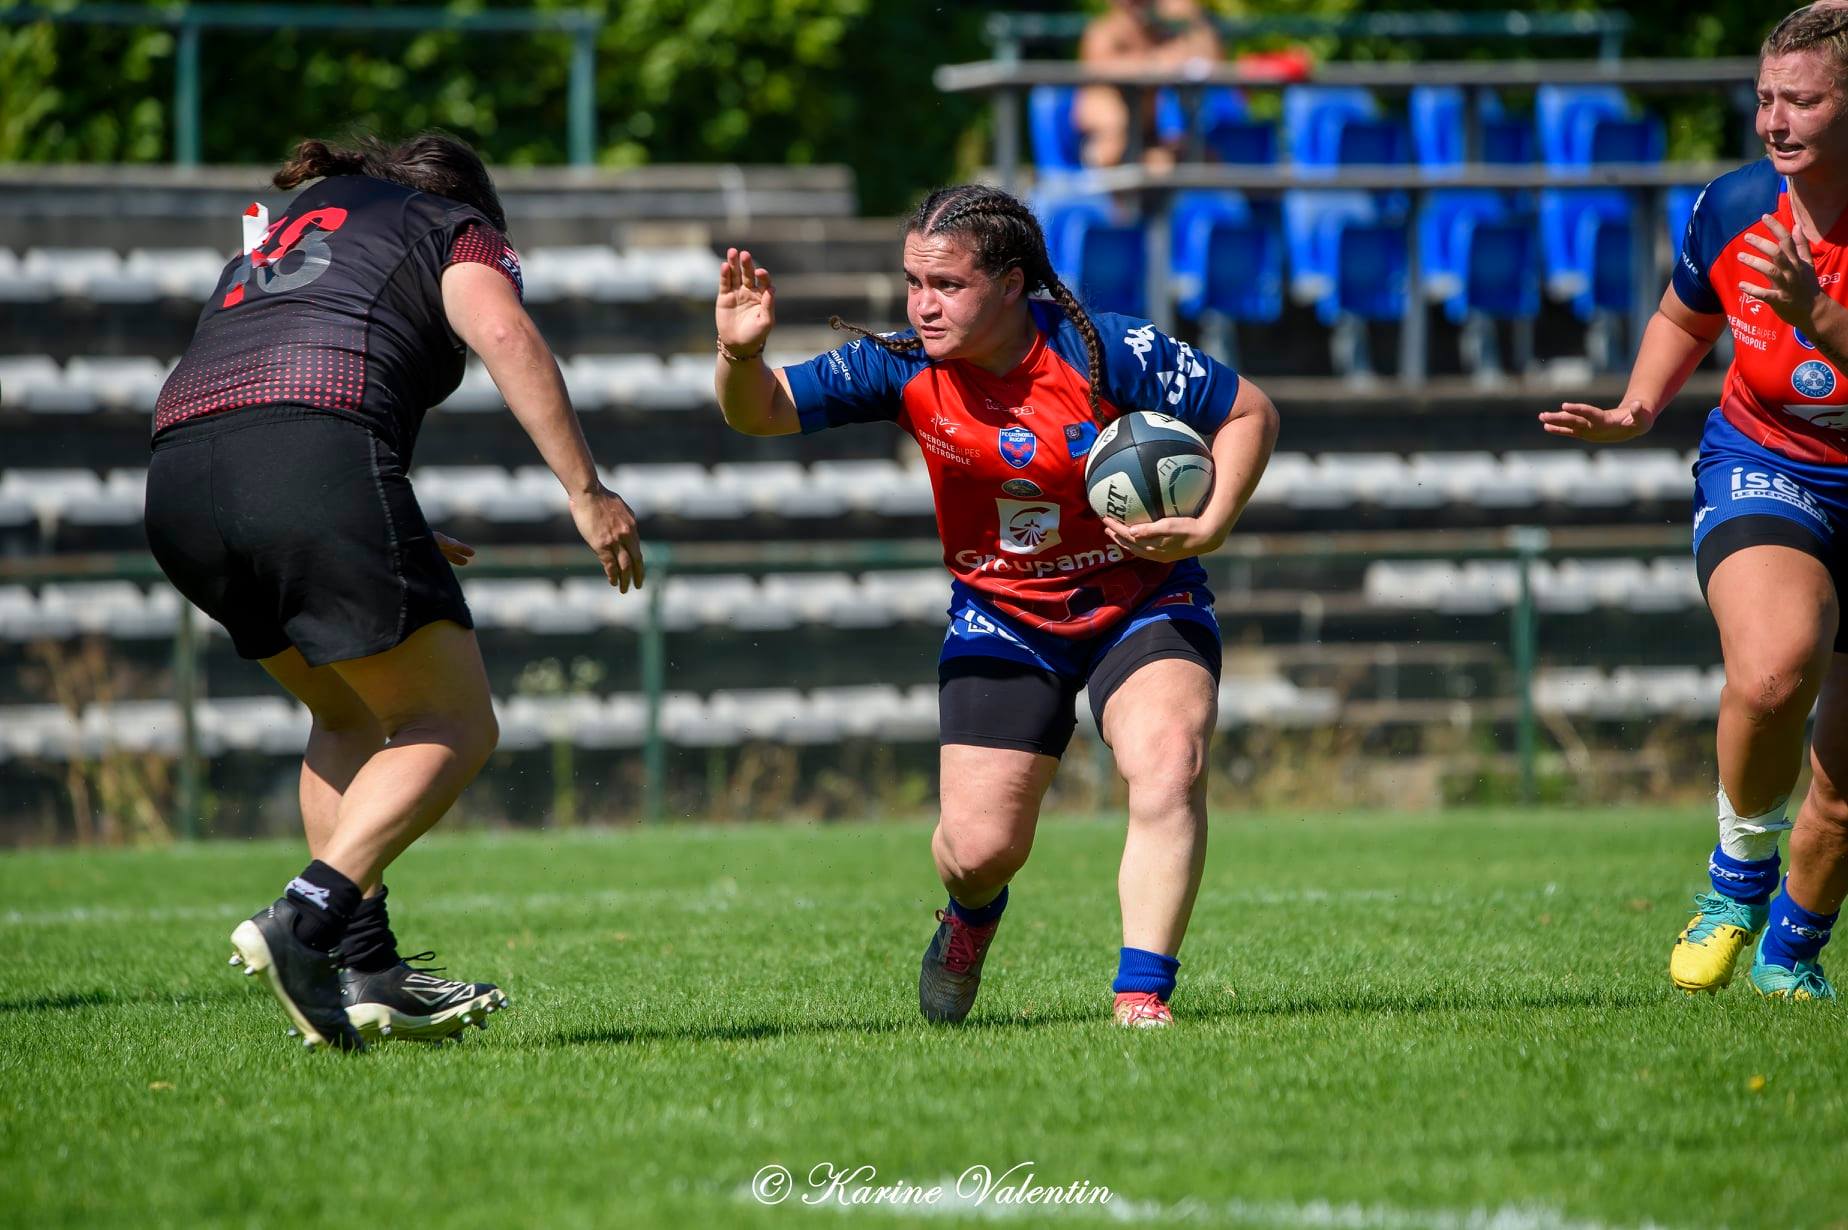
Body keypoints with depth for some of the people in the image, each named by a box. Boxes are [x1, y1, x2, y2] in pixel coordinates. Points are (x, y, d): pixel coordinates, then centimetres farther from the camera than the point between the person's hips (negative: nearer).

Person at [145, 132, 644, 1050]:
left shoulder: (277, 235, 38)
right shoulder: (454, 230, 21)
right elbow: (504, 336, 0)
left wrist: (386, 548, 36)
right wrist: (585, 492, -7)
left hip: (175, 477, 7)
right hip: (317, 455, -7)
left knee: (350, 716, 23)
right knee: (453, 727, 3)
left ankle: (365, 971, 11)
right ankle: (304, 922, -16)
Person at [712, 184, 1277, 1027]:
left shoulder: (1108, 353, -22)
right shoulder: (904, 368, -14)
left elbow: (1249, 412, -11)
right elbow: (762, 412, -13)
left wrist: (1206, 528, -23)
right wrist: (740, 355, -36)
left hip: (1141, 601, -2)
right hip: (1001, 615, 2)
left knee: (1169, 768, -27)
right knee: (979, 846, -5)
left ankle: (1142, 995, -20)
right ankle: (971, 919, 34)